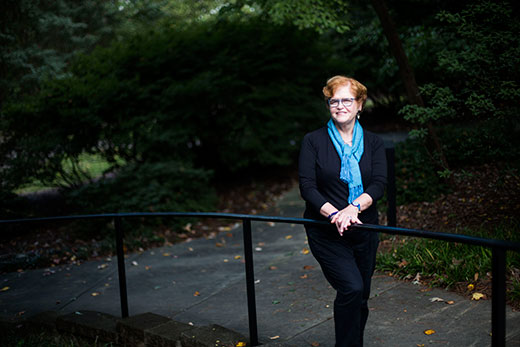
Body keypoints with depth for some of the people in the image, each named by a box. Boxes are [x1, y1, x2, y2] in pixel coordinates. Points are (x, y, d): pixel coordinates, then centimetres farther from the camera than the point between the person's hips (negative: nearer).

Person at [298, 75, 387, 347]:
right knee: (351, 288, -19)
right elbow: (307, 187, -10)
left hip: (363, 230, 3)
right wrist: (333, 214, -24)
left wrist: (353, 207, -24)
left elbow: (379, 184, -6)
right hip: (326, 232, -3)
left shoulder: (372, 143, 6)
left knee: (360, 297, 11)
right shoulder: (313, 141, -2)